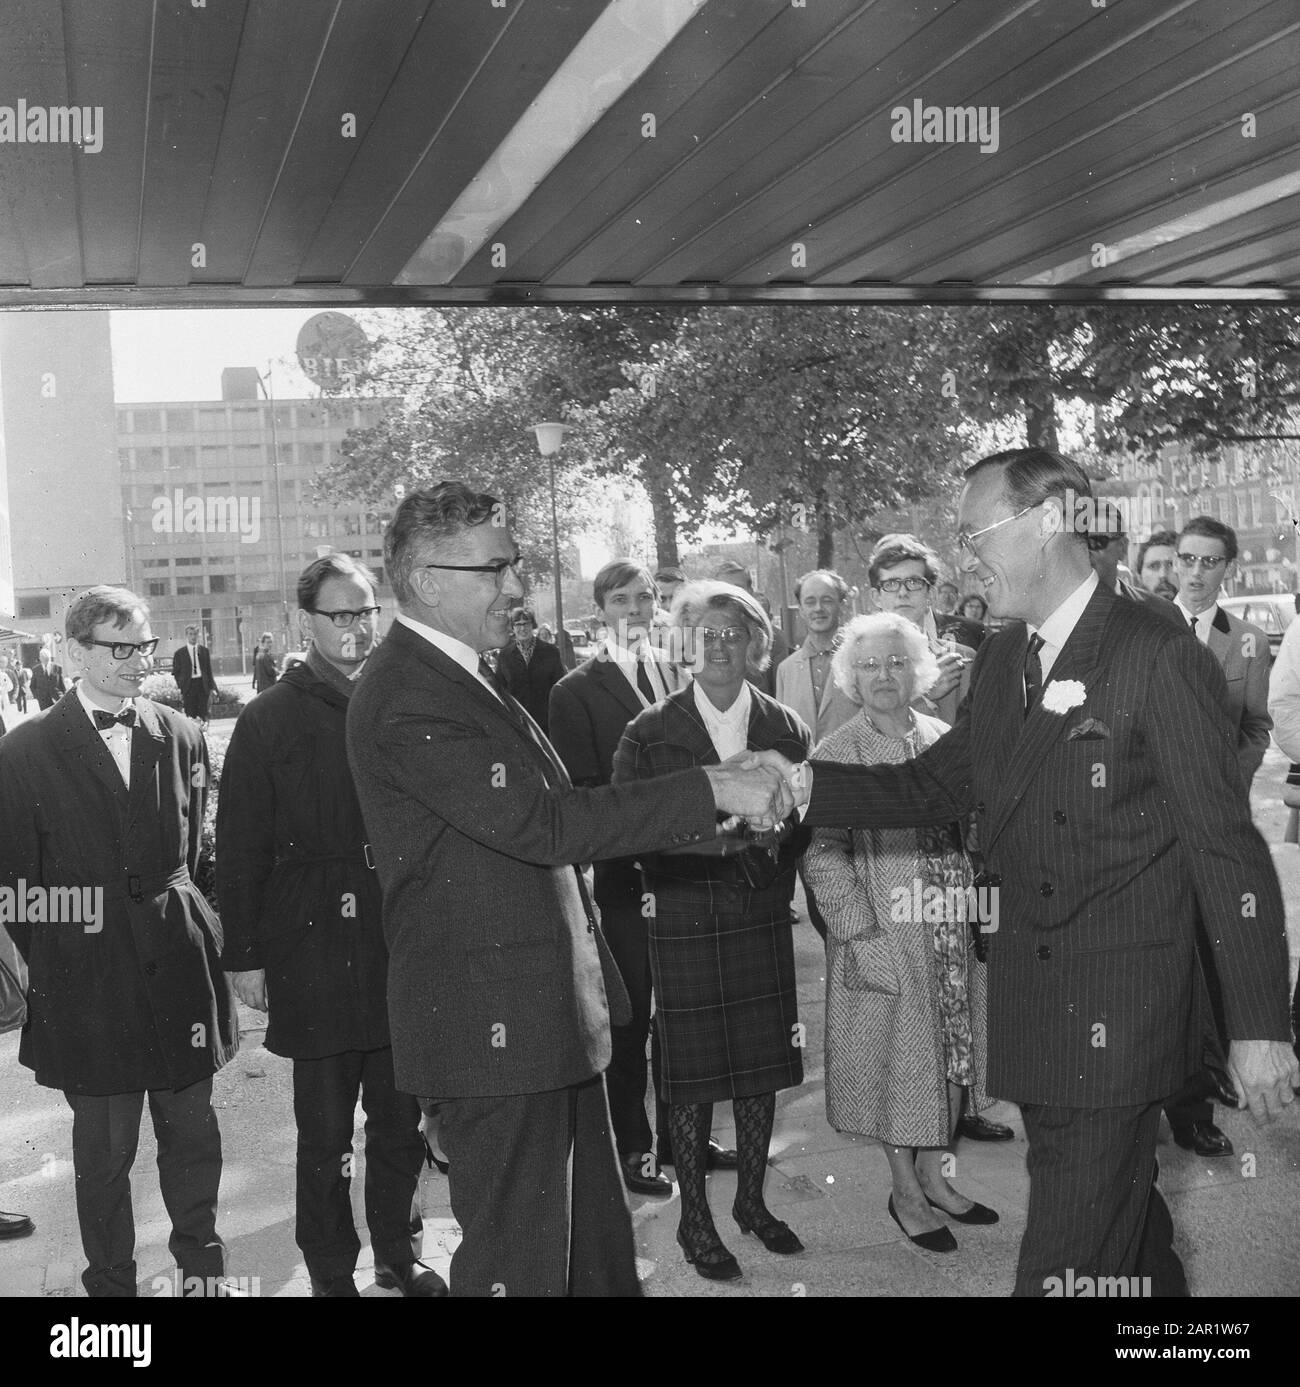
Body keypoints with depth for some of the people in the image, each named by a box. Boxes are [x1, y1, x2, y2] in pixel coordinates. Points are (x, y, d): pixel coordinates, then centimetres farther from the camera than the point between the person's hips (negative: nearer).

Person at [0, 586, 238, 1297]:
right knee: (103, 1150, 9)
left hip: (179, 970, 3)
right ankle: (110, 1280, 26)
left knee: (192, 1133, 11)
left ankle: (201, 1263, 30)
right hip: (87, 980, -2)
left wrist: (182, 928, 7)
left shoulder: (182, 738, 5)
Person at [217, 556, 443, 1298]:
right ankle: (332, 1272, 21)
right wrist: (244, 954, -4)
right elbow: (240, 849, -1)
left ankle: (398, 1250, 30)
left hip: (401, 948, 3)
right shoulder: (270, 721, -2)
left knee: (402, 1119, 13)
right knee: (325, 1132, 6)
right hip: (314, 952, -3)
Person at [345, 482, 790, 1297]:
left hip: (558, 1015, 10)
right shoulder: (407, 701, -20)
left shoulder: (466, 678, 13)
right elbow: (543, 824, -26)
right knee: (518, 1263, 2)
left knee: (599, 1244, 20)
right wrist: (707, 791, -24)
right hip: (495, 1027, -10)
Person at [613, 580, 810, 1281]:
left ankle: (751, 1201, 28)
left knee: (762, 1065, 10)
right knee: (691, 1076, 2)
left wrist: (775, 839, -14)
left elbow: (806, 819, 8)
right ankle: (694, 1217, 17)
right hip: (683, 926, -3)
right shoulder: (649, 733, -3)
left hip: (763, 921, 3)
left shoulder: (786, 728, 7)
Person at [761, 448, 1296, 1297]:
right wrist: (804, 784, -4)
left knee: (1067, 1263, -3)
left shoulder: (1161, 662, -14)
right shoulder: (1002, 662, 9)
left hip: (1121, 1024, -7)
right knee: (1125, 1228, 22)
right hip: (1032, 1013, 7)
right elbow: (935, 785, 11)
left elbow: (1227, 849, -13)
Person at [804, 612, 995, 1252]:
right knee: (897, 1058, 4)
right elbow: (822, 851, -11)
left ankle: (933, 1175, 29)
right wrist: (862, 931, -17)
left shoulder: (944, 741, 7)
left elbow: (970, 828, 13)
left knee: (948, 1051, 12)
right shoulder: (836, 754, -7)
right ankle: (905, 1192, 20)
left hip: (955, 932, 5)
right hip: (884, 937, -4)